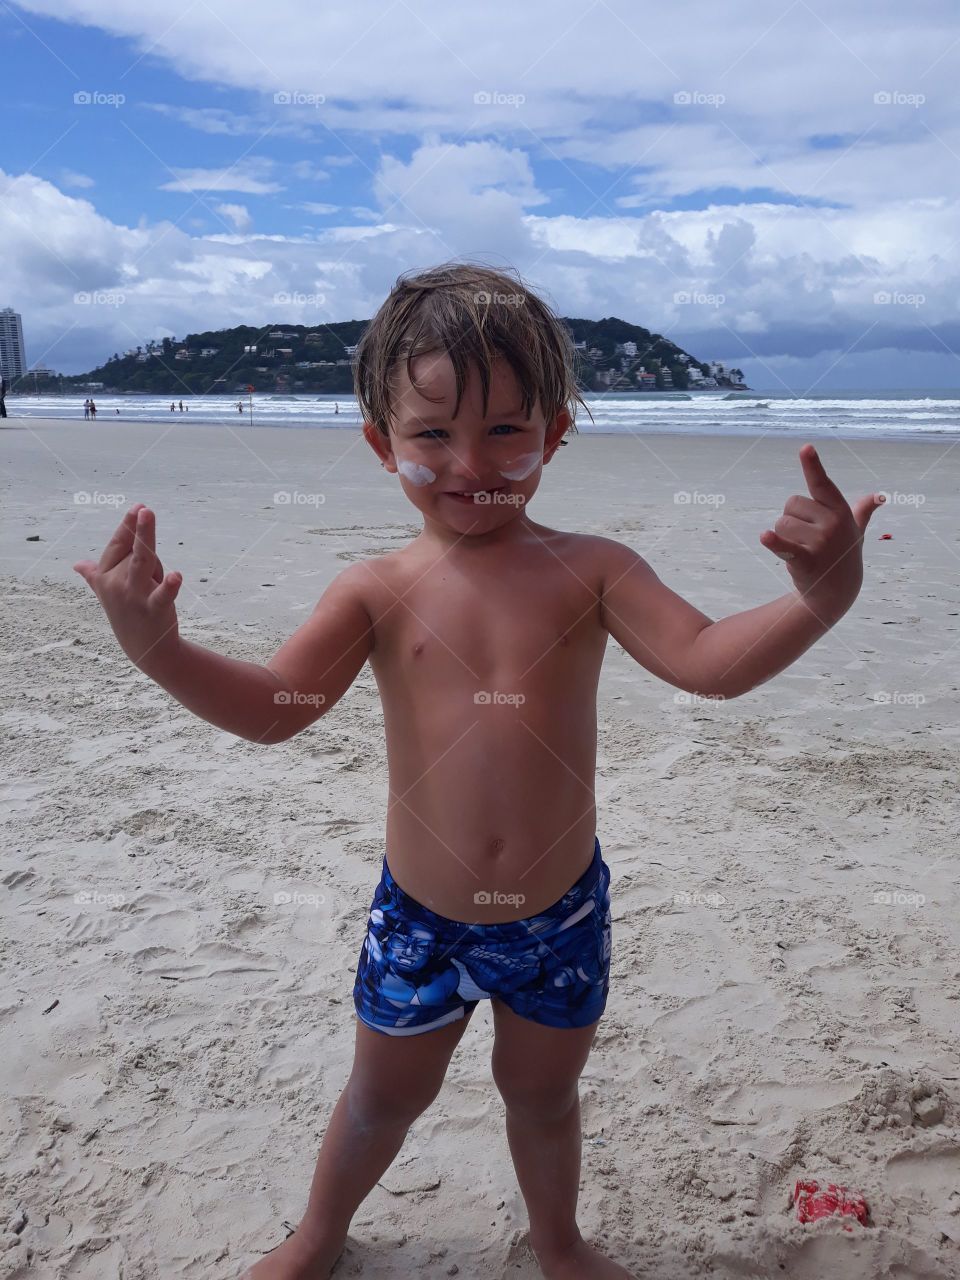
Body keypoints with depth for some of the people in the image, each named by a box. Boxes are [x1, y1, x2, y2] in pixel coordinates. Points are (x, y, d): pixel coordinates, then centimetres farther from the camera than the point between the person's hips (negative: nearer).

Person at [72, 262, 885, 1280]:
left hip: (559, 910, 0)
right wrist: (158, 645, -32)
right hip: (419, 915, 1)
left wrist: (818, 600, -37)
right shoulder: (379, 589, -11)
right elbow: (272, 708, -16)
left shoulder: (590, 570, -12)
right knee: (384, 1093, 24)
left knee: (541, 1089, 25)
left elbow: (709, 661, -20)